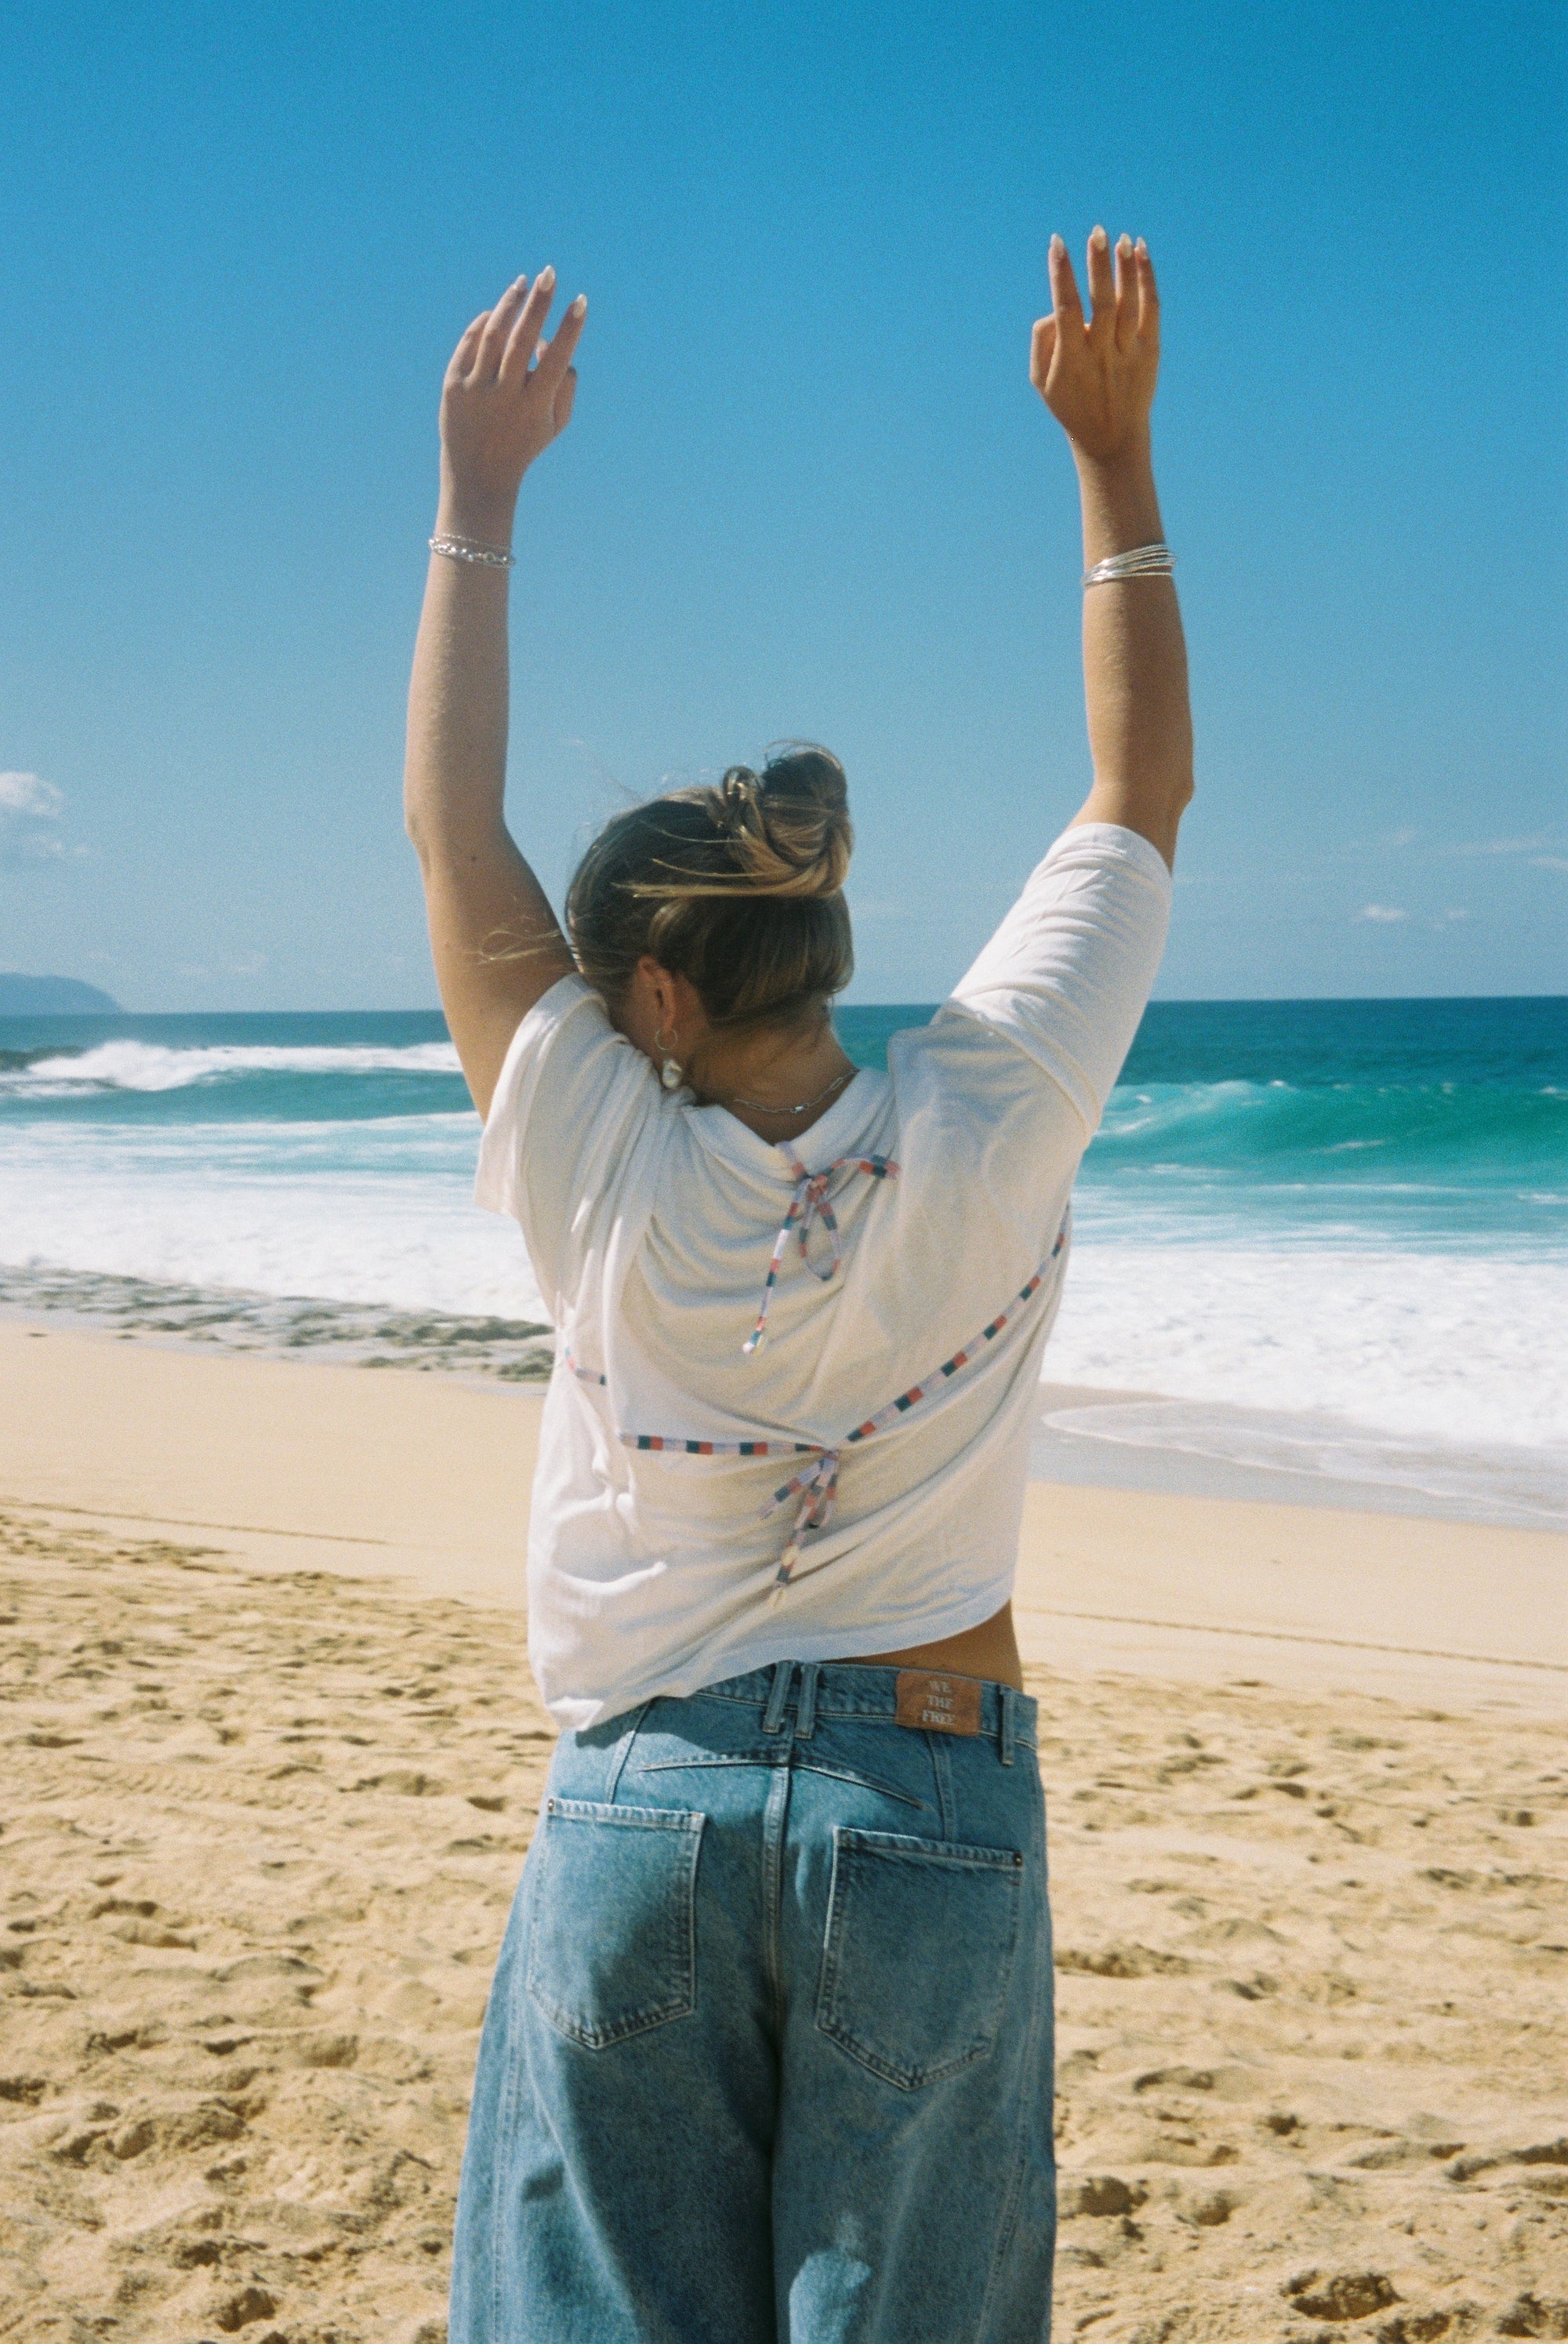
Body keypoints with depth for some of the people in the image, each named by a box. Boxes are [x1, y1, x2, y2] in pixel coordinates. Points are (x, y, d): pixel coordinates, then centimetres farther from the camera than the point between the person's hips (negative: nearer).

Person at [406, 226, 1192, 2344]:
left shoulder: (605, 1175, -12)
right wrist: (1112, 451, 6)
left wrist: (478, 495, 6)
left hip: (638, 1806, 0)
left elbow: (452, 827, -1)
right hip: (930, 1807, 1)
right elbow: (1145, 791, 2)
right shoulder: (986, 1133, -10)